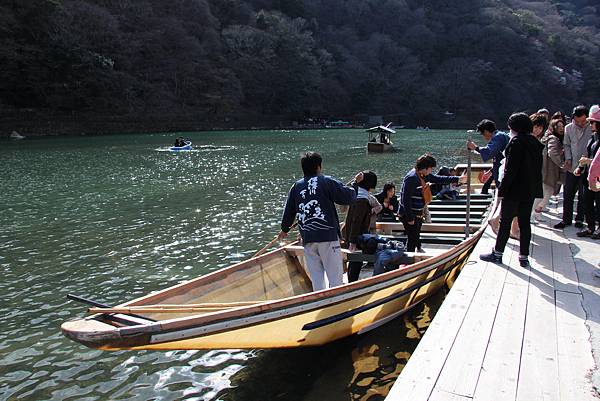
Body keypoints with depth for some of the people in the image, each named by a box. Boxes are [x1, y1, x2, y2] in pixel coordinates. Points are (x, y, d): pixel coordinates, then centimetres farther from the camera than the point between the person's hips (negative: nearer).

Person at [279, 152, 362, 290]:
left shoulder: (295, 187, 10)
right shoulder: (327, 182, -3)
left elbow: (288, 212, 18)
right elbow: (348, 197, -3)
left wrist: (285, 229, 34)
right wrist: (356, 183, 16)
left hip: (307, 239, 4)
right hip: (328, 237, -4)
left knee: (316, 278, 11)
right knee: (335, 277, 0)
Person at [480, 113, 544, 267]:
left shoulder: (516, 142, -14)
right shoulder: (535, 143, 9)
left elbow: (511, 169, -19)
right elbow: (538, 168, 12)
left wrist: (502, 189, -15)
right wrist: (536, 189, 17)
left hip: (515, 190, -7)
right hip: (530, 191, 7)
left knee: (505, 221, 3)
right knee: (525, 222, 10)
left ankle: (497, 253, 12)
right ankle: (524, 257, 14)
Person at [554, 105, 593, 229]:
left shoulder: (592, 128, -5)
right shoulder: (568, 128, 5)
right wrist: (568, 159, -2)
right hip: (572, 167, 3)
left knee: (583, 195, 7)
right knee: (568, 194, 7)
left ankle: (579, 219, 20)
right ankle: (566, 219, 16)